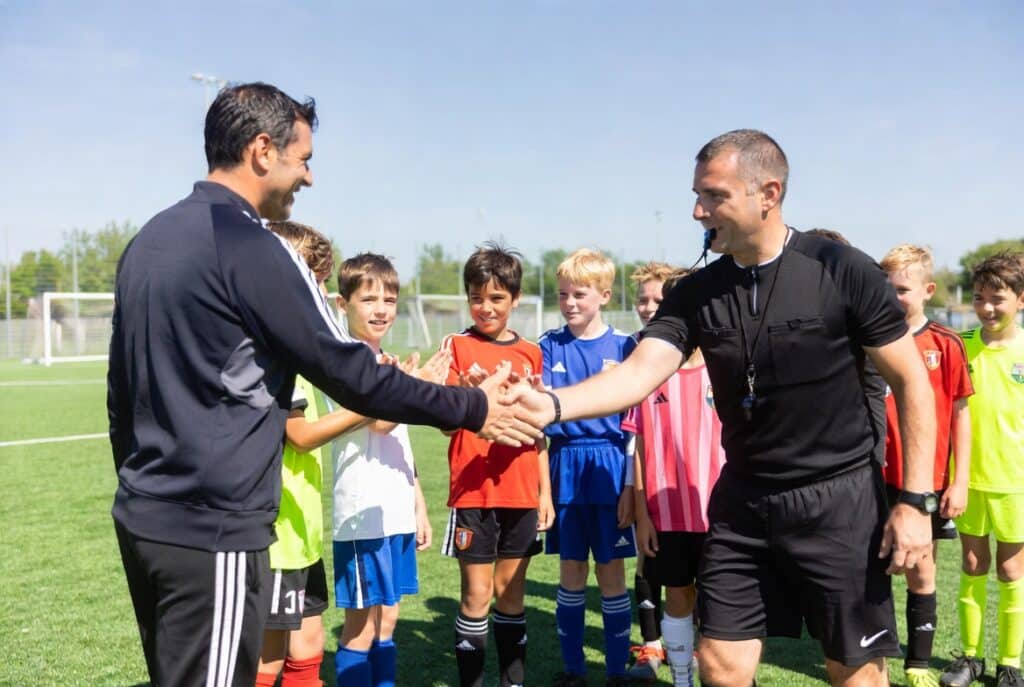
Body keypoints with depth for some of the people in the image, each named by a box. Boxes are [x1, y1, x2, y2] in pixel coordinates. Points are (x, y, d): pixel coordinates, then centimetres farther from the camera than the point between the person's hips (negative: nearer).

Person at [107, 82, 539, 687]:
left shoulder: (149, 241, 11)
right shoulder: (250, 248, -16)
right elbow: (348, 372, -15)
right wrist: (474, 407, -5)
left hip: (142, 516, 9)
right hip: (212, 529, -9)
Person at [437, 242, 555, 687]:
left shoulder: (530, 353, 9)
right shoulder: (457, 346, -1)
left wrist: (545, 492, 10)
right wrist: (466, 396, -27)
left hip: (521, 493, 3)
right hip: (472, 492, -3)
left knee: (512, 591, 11)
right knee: (477, 593, 1)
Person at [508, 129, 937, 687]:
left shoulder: (843, 273, -13)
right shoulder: (697, 294, -3)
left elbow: (911, 383, -7)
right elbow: (640, 372, -16)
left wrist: (914, 500, -11)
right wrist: (553, 403, -34)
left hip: (838, 498, -3)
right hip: (741, 501, 3)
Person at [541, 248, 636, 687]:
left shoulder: (622, 346, -2)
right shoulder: (549, 346, 3)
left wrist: (630, 484, -5)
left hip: (610, 466, -2)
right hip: (566, 465, 2)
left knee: (610, 571, 6)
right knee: (571, 571, 10)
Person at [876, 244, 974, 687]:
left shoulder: (945, 344, -3)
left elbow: (960, 414, 1)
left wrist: (960, 481, -2)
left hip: (929, 482, 0)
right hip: (877, 480, 0)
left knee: (922, 573, 11)